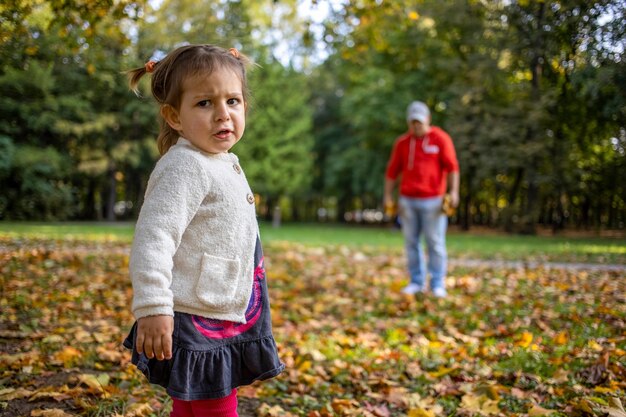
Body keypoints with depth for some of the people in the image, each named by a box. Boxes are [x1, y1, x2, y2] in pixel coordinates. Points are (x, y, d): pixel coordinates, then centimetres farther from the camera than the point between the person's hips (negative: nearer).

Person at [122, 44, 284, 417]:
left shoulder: (224, 165, 12)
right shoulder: (185, 167, -19)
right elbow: (153, 238, -27)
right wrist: (153, 309, -31)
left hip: (228, 321, 9)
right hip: (195, 322, -9)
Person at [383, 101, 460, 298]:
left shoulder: (441, 139, 0)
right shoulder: (402, 142, 10)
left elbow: (452, 167, -6)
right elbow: (392, 171, 11)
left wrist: (454, 191, -17)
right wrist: (388, 196, 6)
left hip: (432, 200, -3)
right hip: (408, 200, 3)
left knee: (435, 242, -3)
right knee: (411, 242, 4)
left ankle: (438, 285, 3)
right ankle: (417, 282, 13)